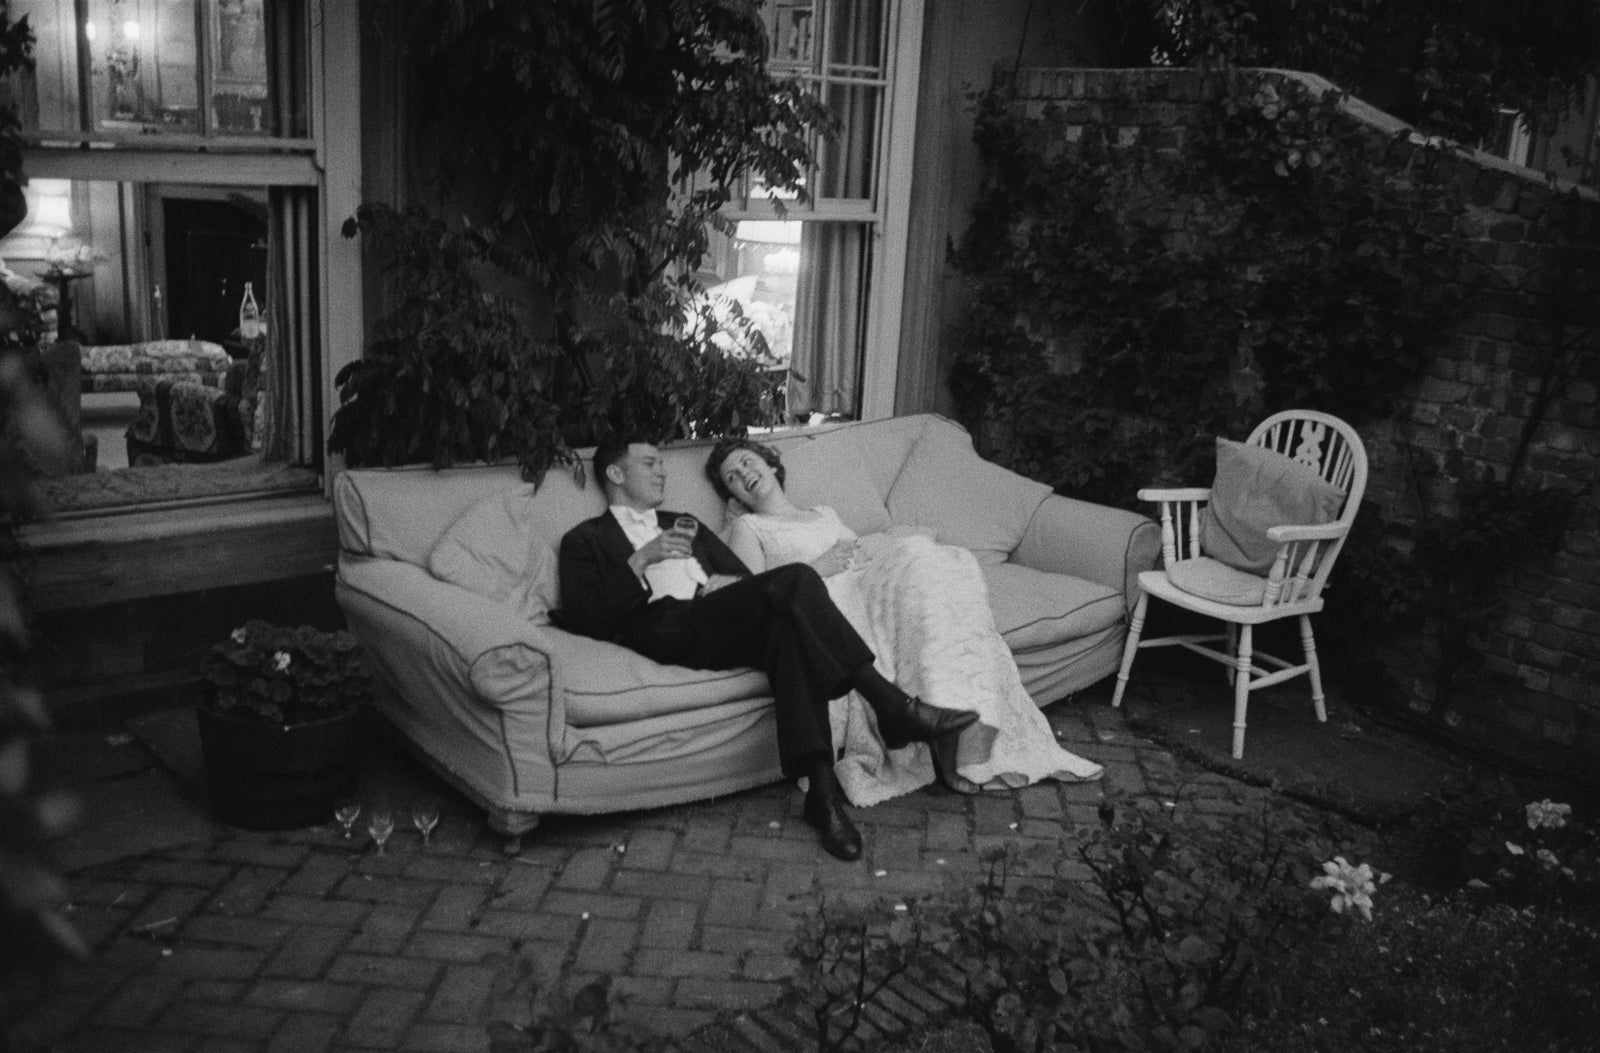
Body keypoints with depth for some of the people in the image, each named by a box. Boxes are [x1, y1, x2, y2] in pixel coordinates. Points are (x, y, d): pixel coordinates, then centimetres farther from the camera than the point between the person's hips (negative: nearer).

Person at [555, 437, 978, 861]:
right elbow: (582, 619, 1)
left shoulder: (684, 524, 36)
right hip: (663, 628, -5)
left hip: (720, 621, 5)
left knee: (785, 623, -32)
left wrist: (731, 584, 2)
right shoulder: (586, 539, 19)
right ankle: (889, 704, -32)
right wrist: (640, 560, -6)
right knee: (794, 579, -28)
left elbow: (745, 575, 26)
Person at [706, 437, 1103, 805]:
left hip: (882, 585, 6)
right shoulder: (746, 529, 19)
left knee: (951, 563, -27)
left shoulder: (827, 514, 37)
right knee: (919, 554, -32)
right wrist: (814, 568, -7)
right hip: (833, 599, -6)